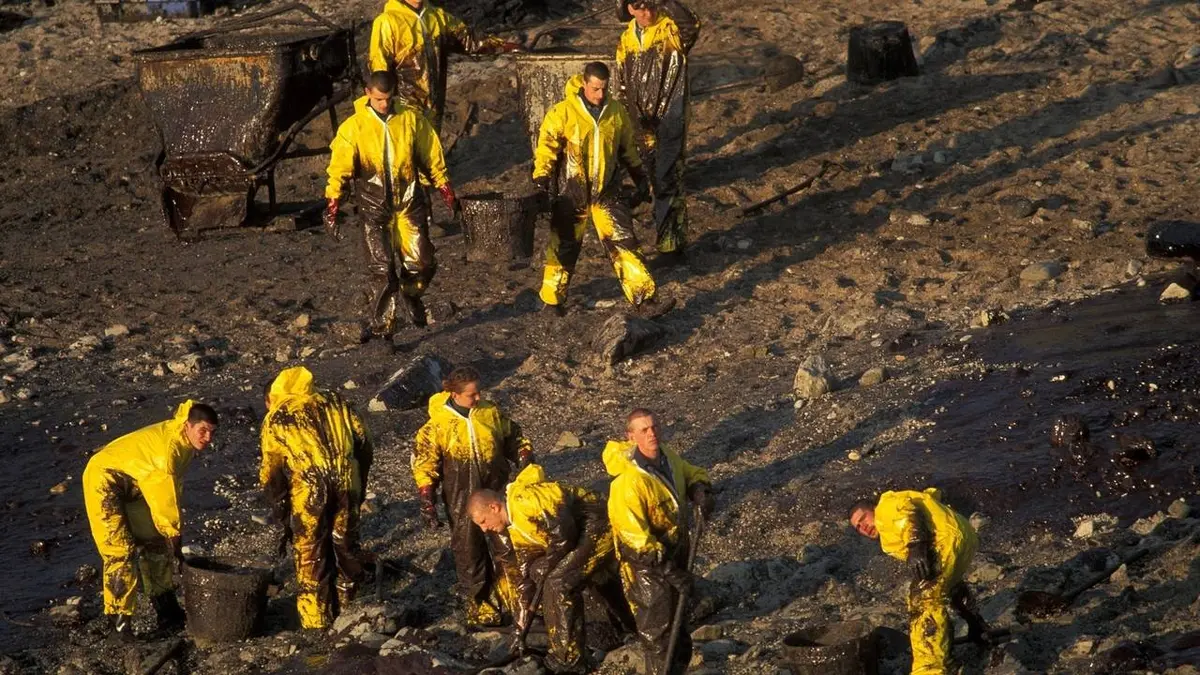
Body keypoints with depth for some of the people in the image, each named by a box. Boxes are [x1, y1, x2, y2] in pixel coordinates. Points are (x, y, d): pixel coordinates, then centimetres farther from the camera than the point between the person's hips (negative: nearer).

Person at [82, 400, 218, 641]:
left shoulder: (185, 444, -1)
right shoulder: (169, 445, -31)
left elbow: (172, 486, 9)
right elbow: (164, 494, -28)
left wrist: (171, 532, 8)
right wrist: (174, 535, -20)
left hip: (132, 488, 10)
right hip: (105, 479, -10)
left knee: (154, 544, 12)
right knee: (121, 551, -17)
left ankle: (168, 613, 21)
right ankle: (119, 621, -14)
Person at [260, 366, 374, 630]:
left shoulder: (275, 418, 12)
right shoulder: (335, 402, 21)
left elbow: (271, 475, 8)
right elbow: (364, 447, 16)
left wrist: (283, 518, 14)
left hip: (308, 489, -3)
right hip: (347, 483, 3)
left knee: (311, 558, 8)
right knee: (346, 549, 18)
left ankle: (317, 627, 11)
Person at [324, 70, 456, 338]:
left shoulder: (411, 119, 0)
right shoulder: (354, 127, -6)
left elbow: (431, 156, 11)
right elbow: (339, 167, -5)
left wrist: (446, 190, 14)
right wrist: (332, 207, -10)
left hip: (409, 201, 2)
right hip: (374, 206, -2)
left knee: (422, 262, 0)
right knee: (382, 270, -7)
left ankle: (411, 294, 34)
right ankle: (381, 327, 4)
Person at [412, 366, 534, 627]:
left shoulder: (491, 413, 0)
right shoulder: (438, 424, -9)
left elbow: (515, 439, 16)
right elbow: (424, 464, -4)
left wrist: (526, 463, 1)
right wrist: (427, 503, -7)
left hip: (496, 493, 2)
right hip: (461, 501, -2)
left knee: (507, 549, 0)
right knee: (470, 554, 6)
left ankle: (515, 603, 13)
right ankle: (480, 607, 19)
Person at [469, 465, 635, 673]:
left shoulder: (523, 500, -19)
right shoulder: (517, 531, 12)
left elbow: (563, 531, -27)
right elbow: (526, 579, 16)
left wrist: (548, 564, -10)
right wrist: (519, 629, 16)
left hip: (600, 527, -10)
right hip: (585, 533, 10)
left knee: (559, 583, -15)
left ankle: (569, 661, -4)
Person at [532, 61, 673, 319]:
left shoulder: (616, 112, 2)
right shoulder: (563, 113, -11)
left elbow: (627, 148, 16)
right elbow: (546, 145, -10)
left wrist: (640, 177, 19)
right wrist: (541, 177, -22)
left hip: (606, 191, 3)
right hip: (571, 193, -3)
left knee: (624, 244, -4)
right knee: (564, 247, 9)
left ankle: (644, 300, -5)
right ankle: (552, 300, 25)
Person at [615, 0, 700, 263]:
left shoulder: (671, 29, -11)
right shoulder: (626, 41, 7)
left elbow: (691, 26, -38)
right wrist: (632, 122, 11)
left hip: (670, 120, -6)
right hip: (644, 124, 6)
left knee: (668, 181, -8)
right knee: (656, 183, 15)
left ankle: (670, 243, 0)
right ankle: (674, 237, 29)